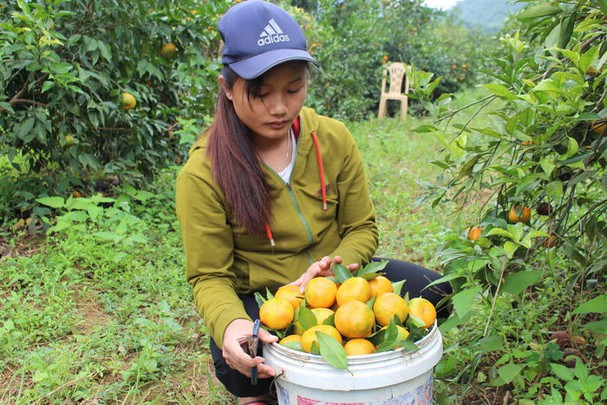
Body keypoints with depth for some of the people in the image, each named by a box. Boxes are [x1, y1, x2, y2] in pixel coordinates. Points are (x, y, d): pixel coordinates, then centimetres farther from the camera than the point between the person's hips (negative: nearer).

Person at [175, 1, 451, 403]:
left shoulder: (334, 139, -9)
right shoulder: (203, 174, -19)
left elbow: (362, 228, -1)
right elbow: (209, 276, -14)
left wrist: (338, 265, -24)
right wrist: (230, 323, -37)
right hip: (258, 296, -3)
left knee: (431, 291, -16)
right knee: (237, 362, -35)